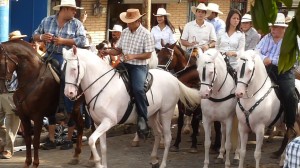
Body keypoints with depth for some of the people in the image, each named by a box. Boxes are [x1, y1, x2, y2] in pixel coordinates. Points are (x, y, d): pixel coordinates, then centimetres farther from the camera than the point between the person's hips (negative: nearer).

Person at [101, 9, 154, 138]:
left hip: (139, 66, -7)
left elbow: (148, 54, -12)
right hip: (125, 65, 7)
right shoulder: (125, 32, 8)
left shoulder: (146, 34, -9)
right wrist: (108, 52, -6)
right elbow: (118, 50, 13)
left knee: (137, 89, -29)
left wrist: (133, 56, -25)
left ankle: (142, 118, -19)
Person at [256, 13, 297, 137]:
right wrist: (264, 58, -18)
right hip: (266, 70, 4)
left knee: (289, 95, -22)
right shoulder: (266, 38, 12)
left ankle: (290, 126, -5)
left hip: (284, 71, -4)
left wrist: (271, 60, -17)